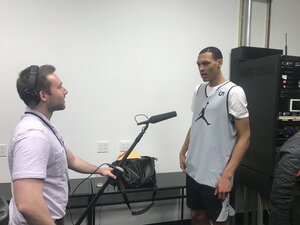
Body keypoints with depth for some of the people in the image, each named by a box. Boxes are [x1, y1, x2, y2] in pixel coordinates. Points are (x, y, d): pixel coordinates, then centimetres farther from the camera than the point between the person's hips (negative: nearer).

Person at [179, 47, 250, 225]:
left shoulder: (233, 92, -12)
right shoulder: (199, 90, 7)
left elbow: (244, 136, -14)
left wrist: (227, 175, -19)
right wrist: (183, 152, 12)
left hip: (215, 176, -6)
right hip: (193, 170, 6)